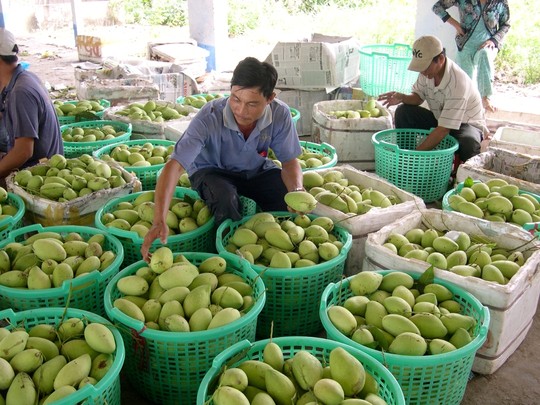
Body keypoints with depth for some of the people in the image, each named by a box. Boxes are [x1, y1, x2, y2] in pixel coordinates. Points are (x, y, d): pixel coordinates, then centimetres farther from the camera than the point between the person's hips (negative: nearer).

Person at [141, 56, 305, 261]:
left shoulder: (280, 114, -24)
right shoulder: (209, 117, -34)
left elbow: (289, 161, -11)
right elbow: (174, 165, -40)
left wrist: (297, 189, -35)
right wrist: (159, 221, -52)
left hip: (257, 170, 3)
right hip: (212, 171, -2)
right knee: (226, 198, -36)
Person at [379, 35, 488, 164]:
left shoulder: (457, 82, -34)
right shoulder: (428, 69, -14)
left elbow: (444, 130, -36)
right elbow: (419, 96, 2)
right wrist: (402, 97, -22)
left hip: (466, 123, -6)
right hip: (439, 119, 6)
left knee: (468, 142, -39)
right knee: (403, 111, -13)